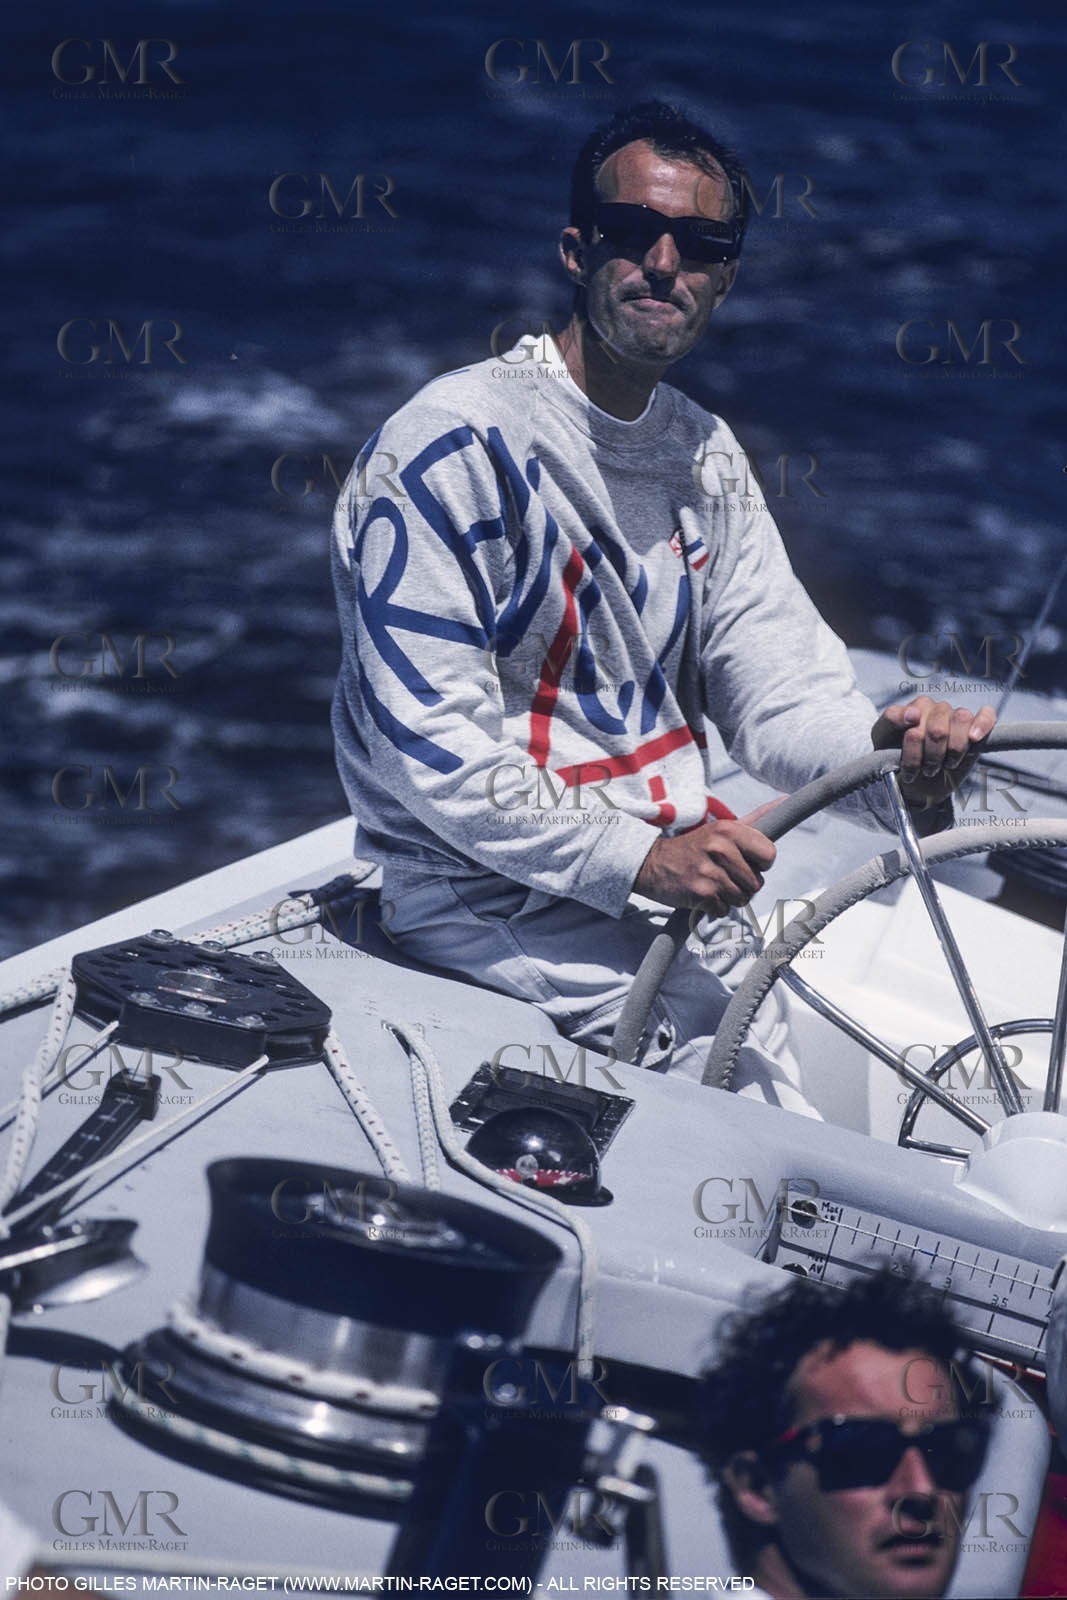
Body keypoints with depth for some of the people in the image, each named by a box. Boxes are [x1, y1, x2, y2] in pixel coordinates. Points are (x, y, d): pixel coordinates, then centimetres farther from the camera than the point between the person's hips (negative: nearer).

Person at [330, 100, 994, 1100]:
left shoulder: (705, 456, 10)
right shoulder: (451, 447, -15)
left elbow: (777, 687, 3)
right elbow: (427, 743, -20)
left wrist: (883, 754, -20)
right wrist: (637, 859, -27)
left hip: (680, 860, 8)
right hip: (498, 897, -7)